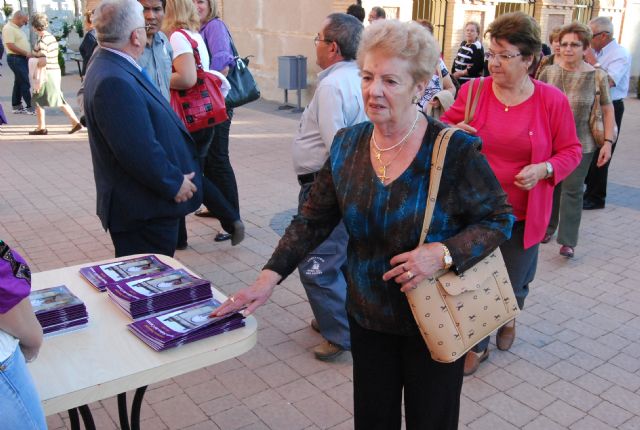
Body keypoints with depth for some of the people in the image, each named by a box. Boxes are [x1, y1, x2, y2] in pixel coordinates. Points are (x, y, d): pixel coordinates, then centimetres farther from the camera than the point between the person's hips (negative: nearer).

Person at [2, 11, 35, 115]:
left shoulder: (16, 28, 16)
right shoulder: (8, 28, -14)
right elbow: (11, 46, -21)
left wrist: (29, 53, 11)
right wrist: (26, 53, -19)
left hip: (22, 58, 10)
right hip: (15, 59, -10)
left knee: (19, 83, 12)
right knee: (25, 83, -9)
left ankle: (17, 106, 19)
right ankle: (30, 107, -6)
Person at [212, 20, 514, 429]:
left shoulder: (455, 149, -17)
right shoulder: (347, 144, -3)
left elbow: (499, 219, -10)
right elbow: (314, 220, 1)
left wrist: (442, 253, -27)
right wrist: (270, 277, -9)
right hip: (368, 317, 4)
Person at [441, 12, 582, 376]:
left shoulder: (553, 100, -9)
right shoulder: (472, 91, -6)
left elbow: (571, 151, 0)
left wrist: (545, 169, -19)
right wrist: (453, 132, -15)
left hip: (523, 215, 0)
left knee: (514, 283, 14)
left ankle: (509, 317, 52)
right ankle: (478, 346, 33)